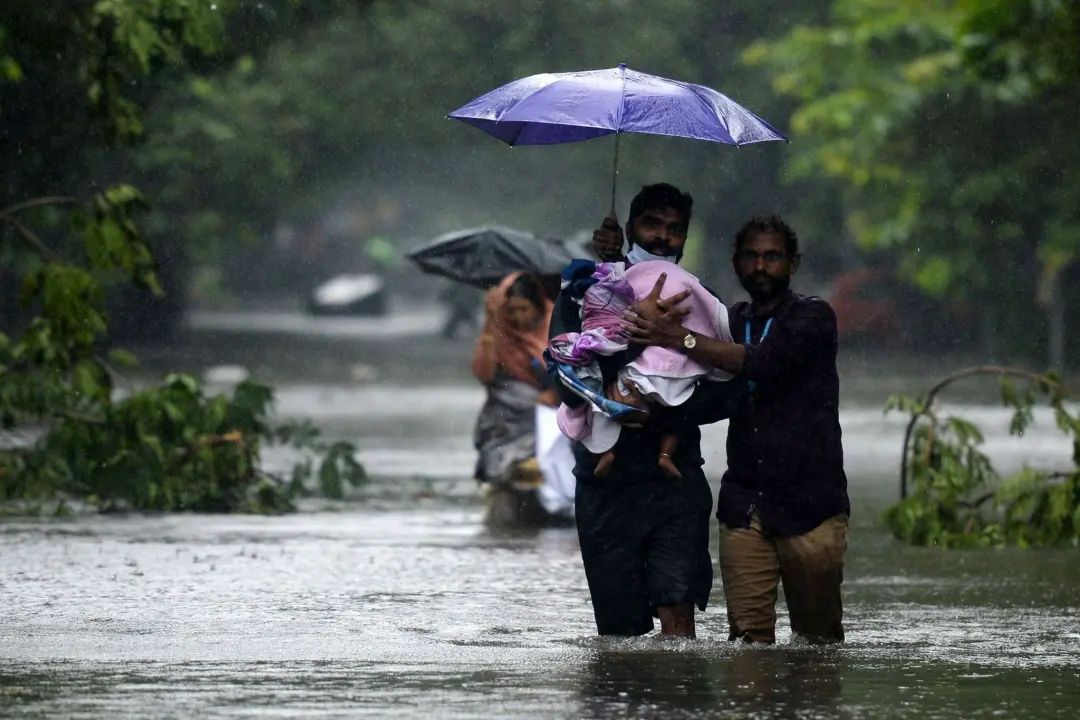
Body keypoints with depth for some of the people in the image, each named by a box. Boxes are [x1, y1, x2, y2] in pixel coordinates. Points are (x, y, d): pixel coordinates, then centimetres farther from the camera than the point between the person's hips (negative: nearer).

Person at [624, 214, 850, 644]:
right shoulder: (731, 322, 18)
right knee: (748, 637, -7)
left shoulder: (812, 318, 0)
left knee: (818, 636, -2)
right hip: (744, 504, 4)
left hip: (808, 502, -4)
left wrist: (680, 339, -18)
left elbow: (765, 362, -17)